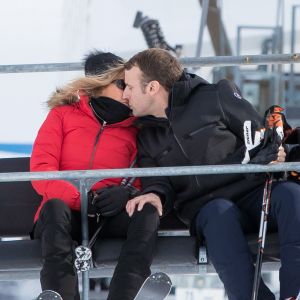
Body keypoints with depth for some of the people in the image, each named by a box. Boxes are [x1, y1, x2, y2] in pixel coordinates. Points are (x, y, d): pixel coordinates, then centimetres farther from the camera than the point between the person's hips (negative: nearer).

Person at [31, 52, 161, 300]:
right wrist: (82, 199, -15)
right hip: (64, 213, -2)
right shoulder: (64, 114, 15)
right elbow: (41, 172, 2)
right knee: (55, 206, -36)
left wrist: (128, 194, -14)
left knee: (147, 211, -29)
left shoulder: (134, 131, 20)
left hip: (112, 216, 2)